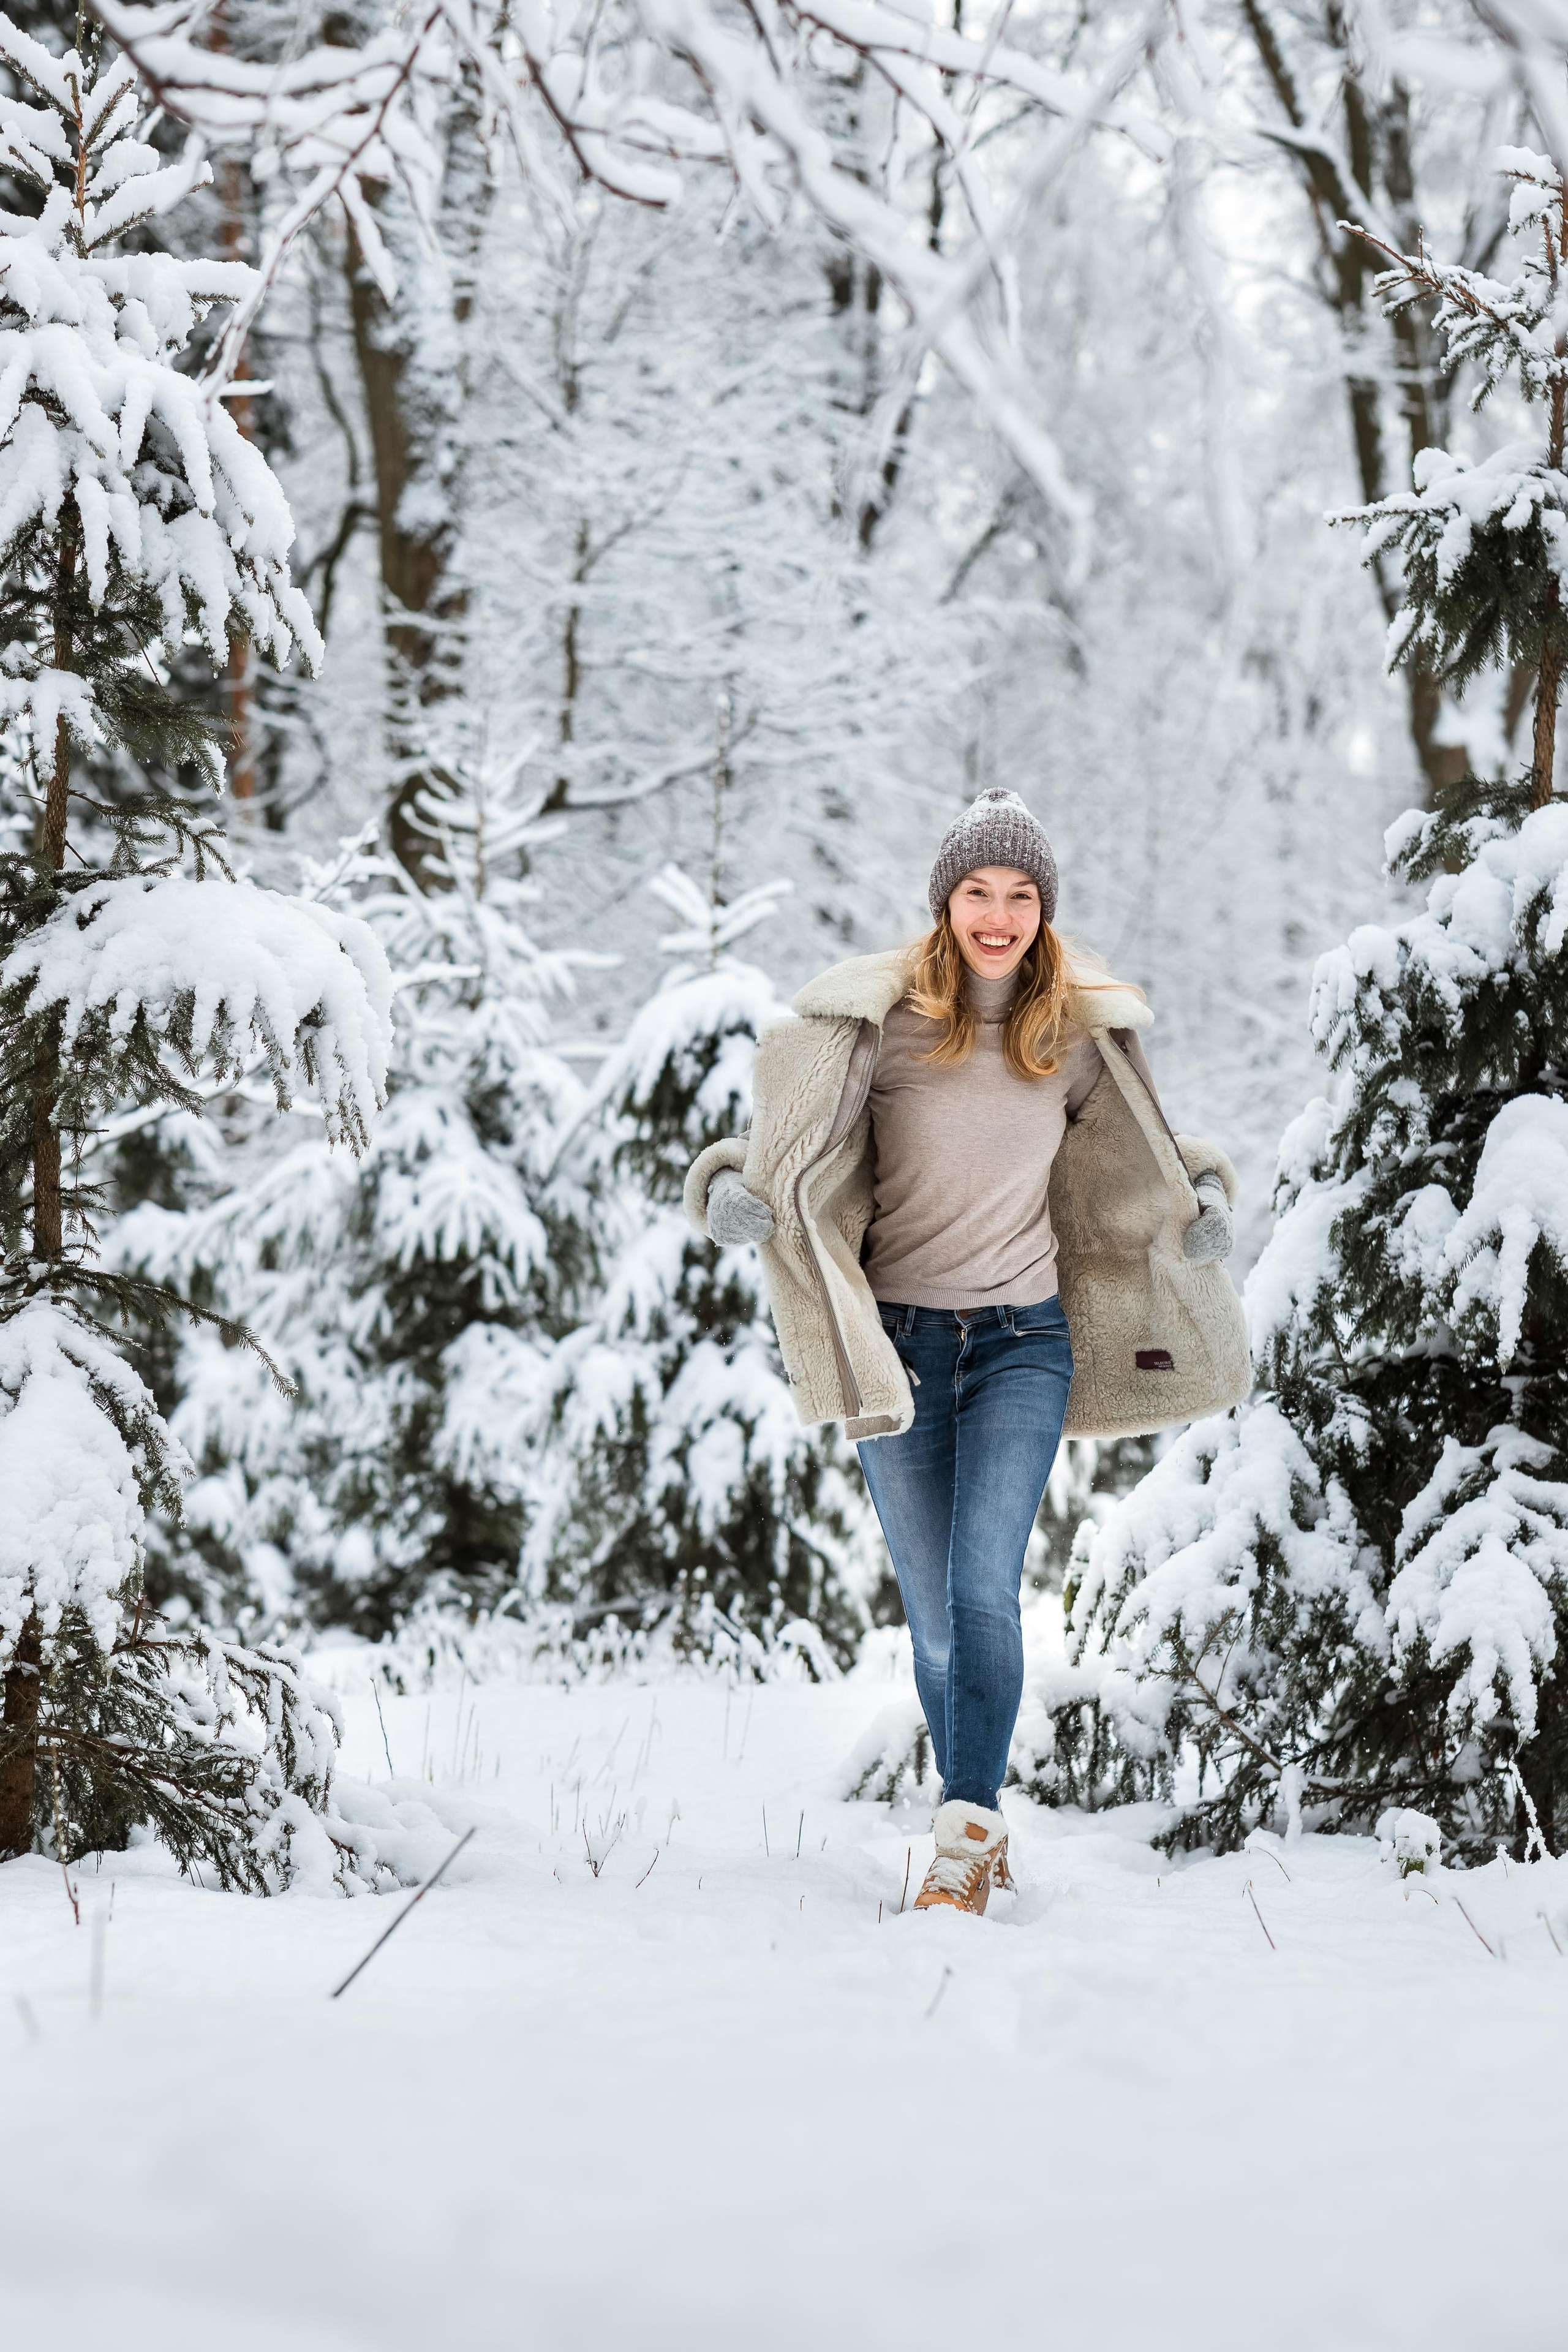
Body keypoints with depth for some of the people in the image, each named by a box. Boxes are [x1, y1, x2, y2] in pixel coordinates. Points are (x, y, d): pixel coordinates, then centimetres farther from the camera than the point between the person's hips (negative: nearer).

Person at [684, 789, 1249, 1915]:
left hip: (1024, 1341, 0)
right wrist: (735, 1188, -24)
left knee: (984, 1586, -16)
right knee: (936, 1614, 5)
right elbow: (790, 1142, -3)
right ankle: (982, 1832, 23)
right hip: (898, 1343, 0)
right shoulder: (880, 1019, -5)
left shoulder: (1078, 1033, 3)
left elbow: (1132, 1155, 21)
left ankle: (967, 1834, -11)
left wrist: (1203, 1192, 2)